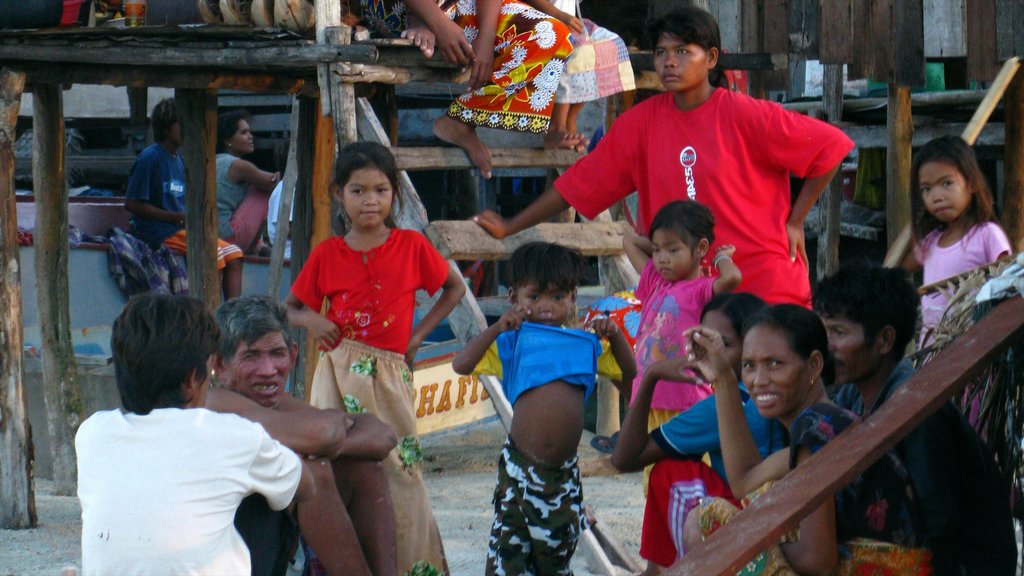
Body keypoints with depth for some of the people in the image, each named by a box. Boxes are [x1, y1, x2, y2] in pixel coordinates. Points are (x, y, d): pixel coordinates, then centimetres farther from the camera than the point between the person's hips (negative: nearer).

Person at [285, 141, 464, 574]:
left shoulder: (412, 247, 0)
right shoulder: (327, 254, 2)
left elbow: (454, 288, 14)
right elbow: (291, 307, 14)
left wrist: (419, 333, 5)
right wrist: (310, 319, -8)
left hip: (389, 374, -1)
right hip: (338, 373, 1)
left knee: (397, 470, -2)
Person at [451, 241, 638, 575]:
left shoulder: (584, 343, 12)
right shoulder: (512, 343, 3)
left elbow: (630, 371, 17)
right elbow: (461, 365, -7)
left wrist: (614, 336, 2)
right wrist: (496, 329, -13)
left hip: (564, 471, 3)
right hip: (520, 467, -3)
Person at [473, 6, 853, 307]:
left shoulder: (744, 116, -9)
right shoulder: (642, 122, 2)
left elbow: (829, 148, -4)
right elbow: (581, 183, 4)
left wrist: (793, 222, -3)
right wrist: (509, 228, 1)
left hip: (764, 286, -3)